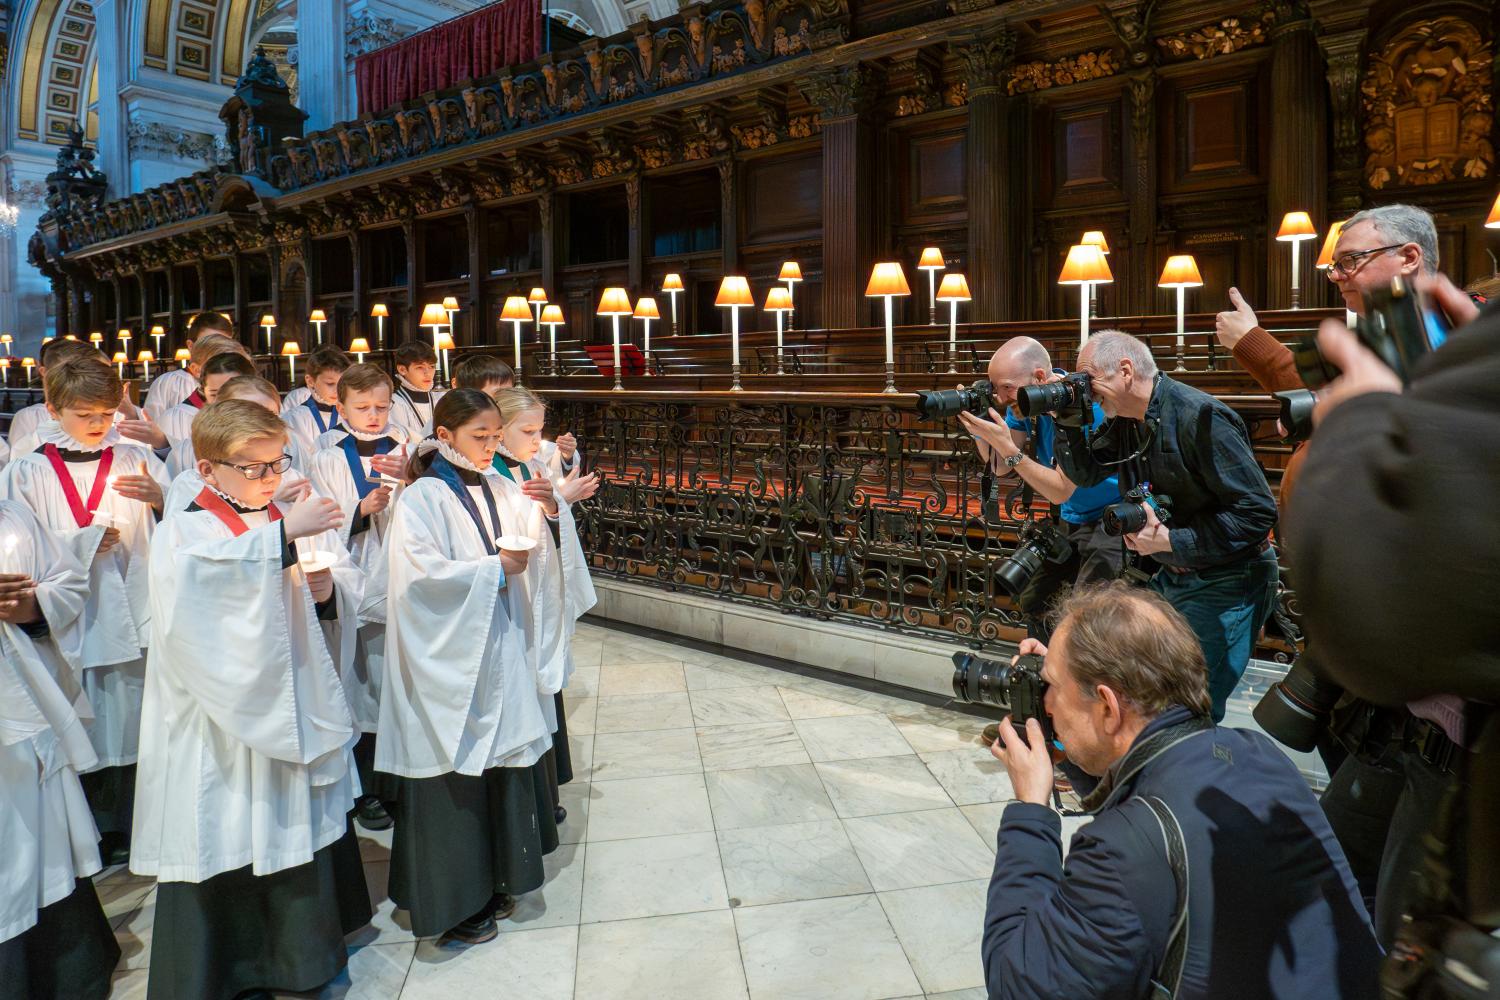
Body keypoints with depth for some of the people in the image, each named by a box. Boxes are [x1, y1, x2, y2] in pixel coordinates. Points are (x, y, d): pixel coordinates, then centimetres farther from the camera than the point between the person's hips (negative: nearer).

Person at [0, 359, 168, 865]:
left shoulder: (135, 460, 5)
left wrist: (161, 499, -18)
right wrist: (82, 543, -11)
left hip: (133, 617, 1)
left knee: (133, 723, 7)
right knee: (83, 732, 7)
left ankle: (130, 828, 22)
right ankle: (94, 834, 23)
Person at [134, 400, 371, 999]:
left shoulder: (297, 521, 7)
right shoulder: (185, 530, -5)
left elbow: (349, 591, 9)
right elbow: (198, 570, -28)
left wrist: (327, 586, -13)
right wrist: (285, 535, -33)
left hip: (296, 706, 4)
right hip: (224, 718, -4)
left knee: (304, 829, 15)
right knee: (224, 843, 3)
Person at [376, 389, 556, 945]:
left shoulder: (491, 490, 10)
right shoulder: (421, 499, -12)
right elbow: (420, 573, -22)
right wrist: (495, 571, -17)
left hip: (492, 645, 7)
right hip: (446, 655, -7)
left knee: (500, 761, 12)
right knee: (454, 776, 2)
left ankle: (491, 880, 29)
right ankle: (451, 902, 18)